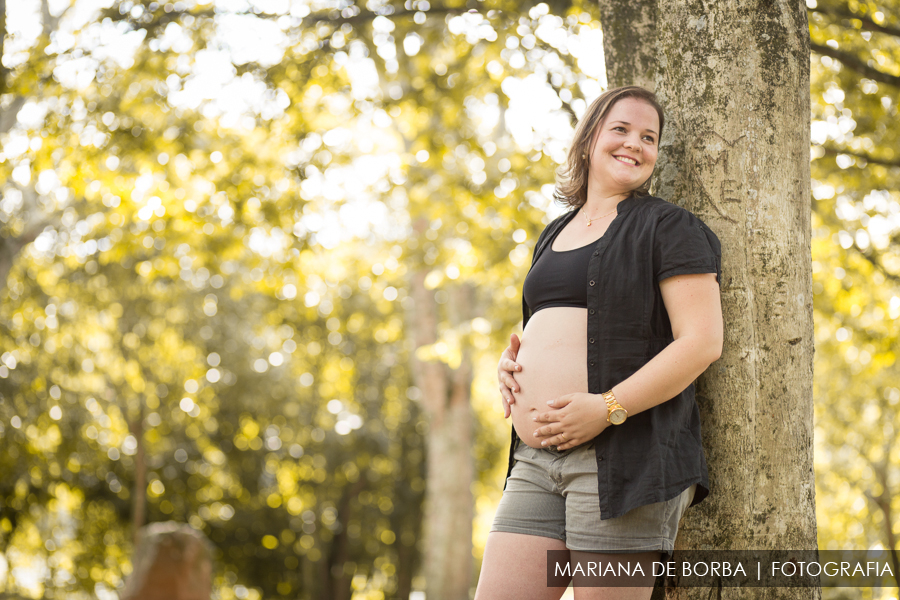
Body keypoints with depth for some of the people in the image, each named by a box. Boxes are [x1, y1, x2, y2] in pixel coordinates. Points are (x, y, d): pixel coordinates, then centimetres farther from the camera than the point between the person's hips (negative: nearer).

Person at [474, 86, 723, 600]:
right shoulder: (555, 235, 23)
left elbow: (702, 342, -9)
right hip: (536, 463, 6)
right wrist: (509, 363, 10)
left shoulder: (668, 226, 2)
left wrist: (607, 408, -17)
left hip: (624, 454, -6)